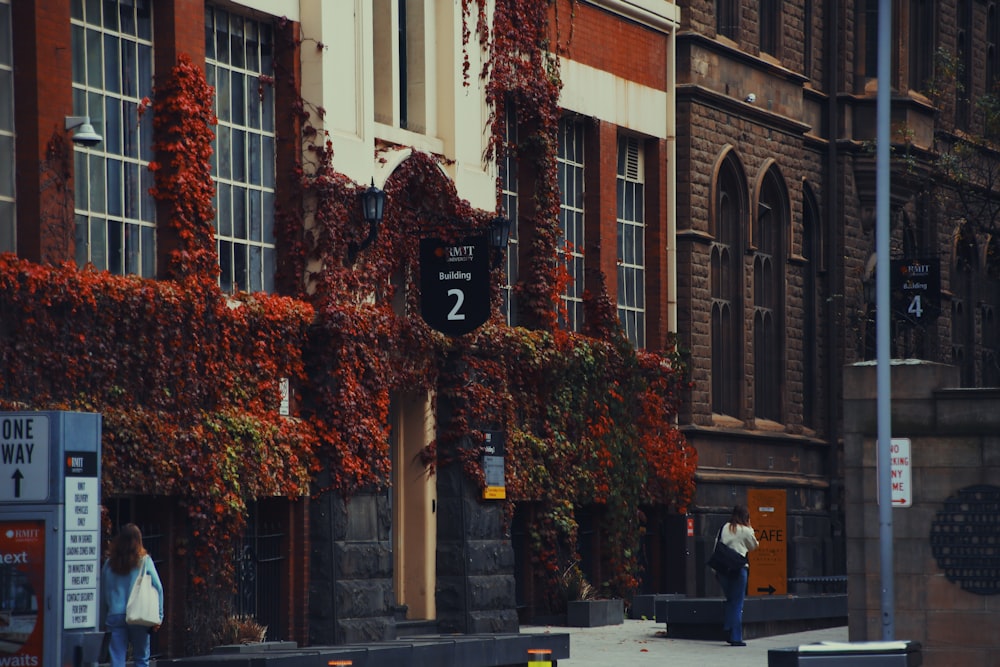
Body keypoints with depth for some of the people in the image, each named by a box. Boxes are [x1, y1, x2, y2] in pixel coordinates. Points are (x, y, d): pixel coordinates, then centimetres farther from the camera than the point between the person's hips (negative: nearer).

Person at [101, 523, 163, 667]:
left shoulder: (109, 563, 5)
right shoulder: (144, 561, -1)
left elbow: (103, 592, 9)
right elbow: (158, 588, -5)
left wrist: (104, 619, 14)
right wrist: (158, 617, -1)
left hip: (114, 616, 1)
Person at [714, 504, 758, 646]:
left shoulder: (724, 528, 9)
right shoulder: (745, 531, -4)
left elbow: (715, 547, 8)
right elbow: (754, 546, 11)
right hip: (738, 569, -5)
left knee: (730, 600, 19)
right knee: (737, 603, -1)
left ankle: (728, 631, 12)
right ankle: (736, 637, -3)